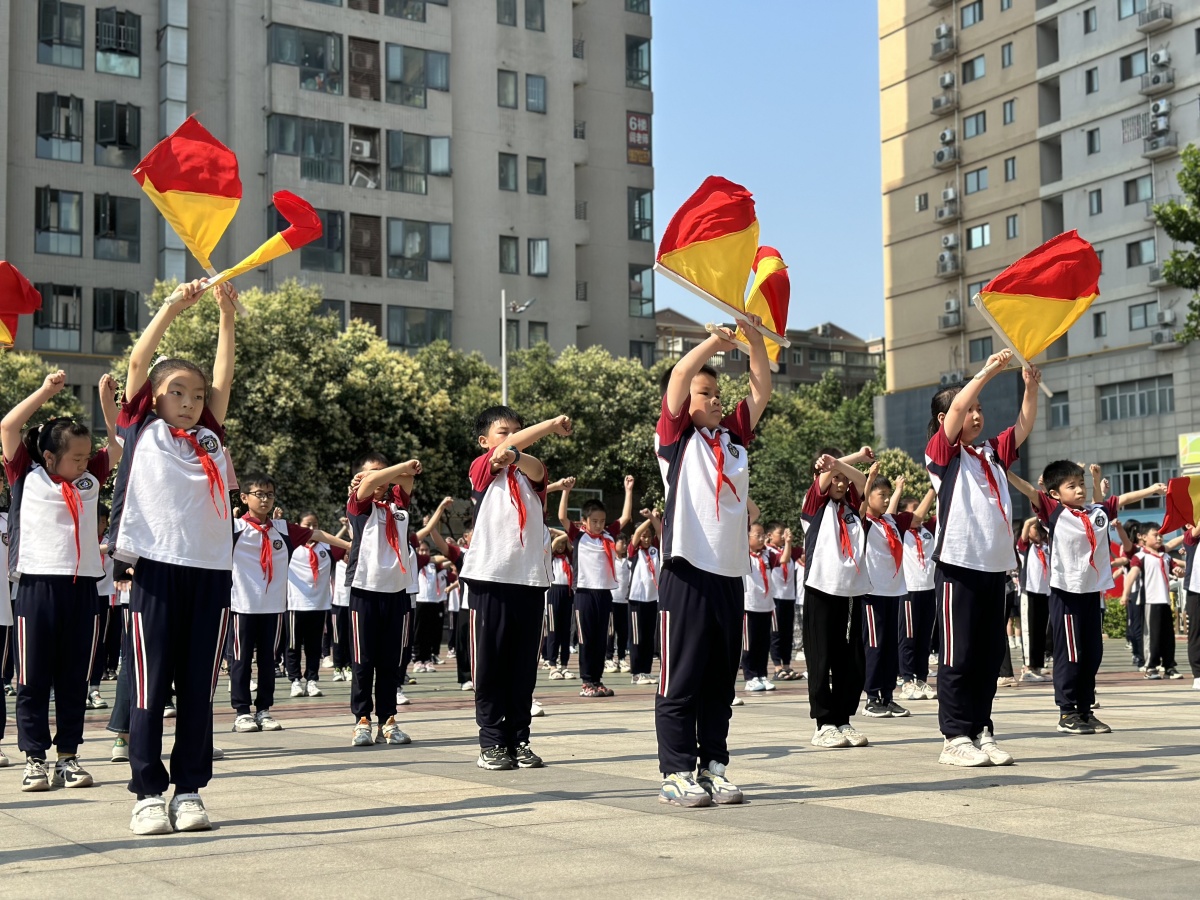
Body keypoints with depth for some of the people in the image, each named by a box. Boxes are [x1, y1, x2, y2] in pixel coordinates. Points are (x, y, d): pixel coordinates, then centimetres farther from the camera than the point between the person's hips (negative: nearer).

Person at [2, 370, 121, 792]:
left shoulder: (91, 480, 12)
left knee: (74, 679, 8)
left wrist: (107, 398, 5)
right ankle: (35, 758, 8)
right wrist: (47, 391, -7)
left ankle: (68, 756, 15)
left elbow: (119, 442, 16)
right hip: (37, 586, -4)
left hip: (82, 588, 4)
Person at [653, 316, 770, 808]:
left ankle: (713, 766, 17)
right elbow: (680, 375, -12)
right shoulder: (674, 439, 1)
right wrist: (715, 340, -5)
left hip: (730, 575, 6)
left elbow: (761, 388, 12)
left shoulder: (733, 437, 16)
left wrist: (754, 339, 2)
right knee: (681, 679, -2)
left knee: (721, 680, 10)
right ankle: (677, 773, 3)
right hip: (686, 574, -6)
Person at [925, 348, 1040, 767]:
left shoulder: (993, 452, 17)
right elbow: (956, 407, -14)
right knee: (958, 656, -3)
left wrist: (1031, 385, -2)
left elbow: (1024, 424, 12)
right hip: (958, 565, -6)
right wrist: (988, 371, -15)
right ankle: (955, 738, 2)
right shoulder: (942, 452, 0)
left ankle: (982, 733, 16)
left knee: (990, 655, 9)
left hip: (996, 565, 7)